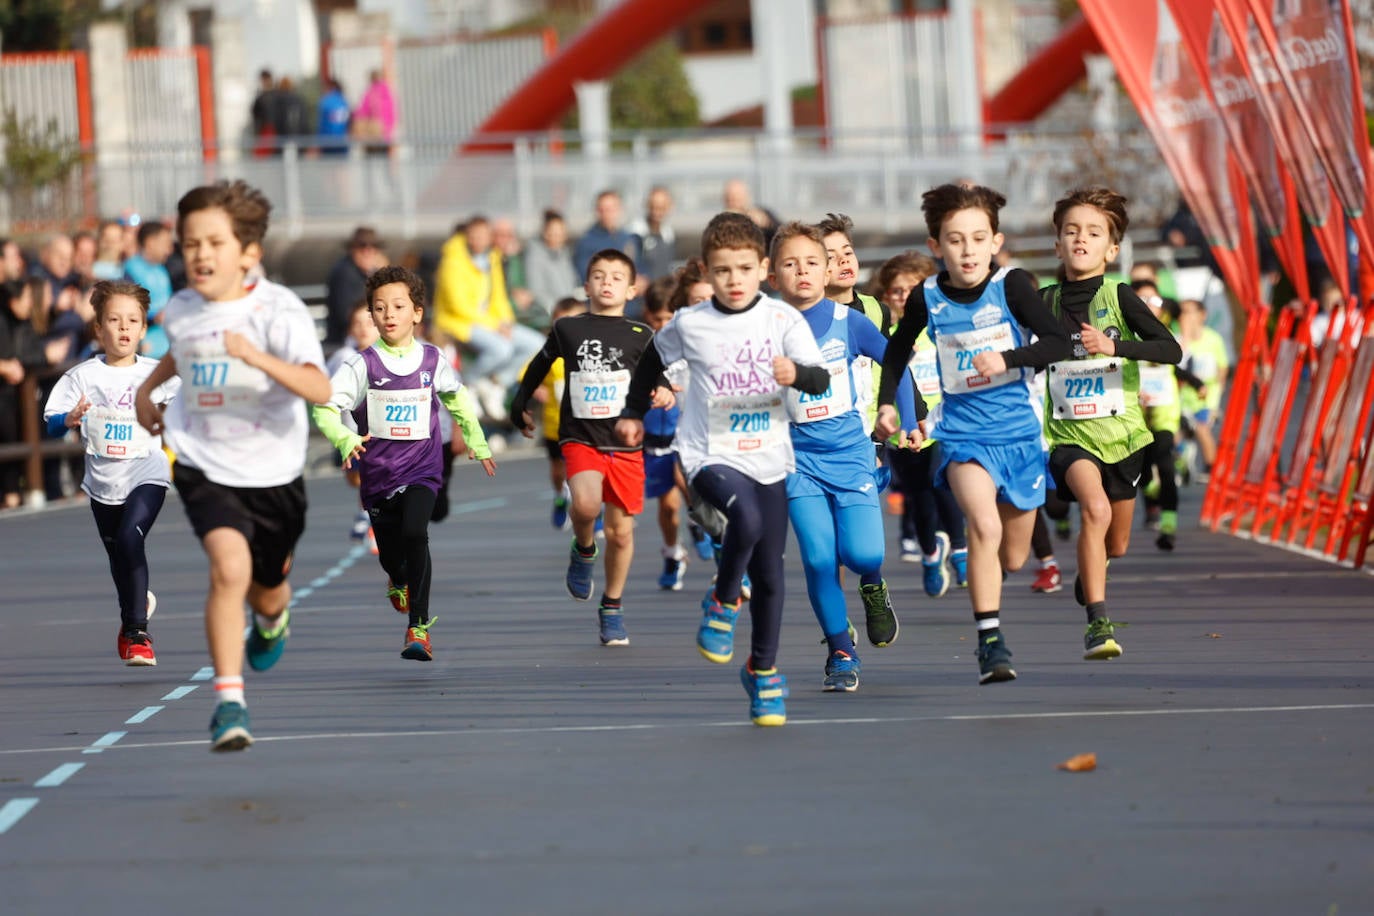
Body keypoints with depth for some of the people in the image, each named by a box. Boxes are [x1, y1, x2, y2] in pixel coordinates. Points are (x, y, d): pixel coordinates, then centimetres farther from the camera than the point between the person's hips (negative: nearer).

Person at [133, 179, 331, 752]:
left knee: (266, 594, 19)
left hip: (273, 473, -1)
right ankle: (228, 700, -21)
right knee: (230, 567, -26)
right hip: (203, 465, 1)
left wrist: (259, 358, -43)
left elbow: (320, 390, -32)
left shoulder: (279, 311, -18)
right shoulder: (180, 312, -2)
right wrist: (147, 388, 19)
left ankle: (273, 619, 59)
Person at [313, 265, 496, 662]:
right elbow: (323, 408, -14)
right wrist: (345, 440, -33)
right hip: (378, 473, 1)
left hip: (422, 470, 0)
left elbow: (456, 399, 19)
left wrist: (478, 443, 25)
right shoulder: (362, 365, -10)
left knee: (414, 534, -25)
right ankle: (399, 582, 53)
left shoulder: (433, 360, -2)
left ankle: (419, 626, -18)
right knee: (390, 552, 13)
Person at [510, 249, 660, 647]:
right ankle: (583, 550, 4)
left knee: (621, 531, 6)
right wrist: (520, 407, 27)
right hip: (580, 437, -1)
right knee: (586, 503, -30)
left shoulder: (640, 335, 2)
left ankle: (612, 610, 25)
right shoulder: (568, 329, 4)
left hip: (626, 442, 1)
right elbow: (539, 366, 21)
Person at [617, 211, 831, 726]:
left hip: (769, 458, 2)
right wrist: (634, 413, 27)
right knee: (746, 518, -33)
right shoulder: (689, 325, -3)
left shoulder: (783, 319, -4)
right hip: (710, 456, -2)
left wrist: (796, 373, -35)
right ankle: (722, 603, -6)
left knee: (769, 573, 6)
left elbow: (820, 378, -13)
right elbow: (654, 360, 17)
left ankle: (763, 670, 25)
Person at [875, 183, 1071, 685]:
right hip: (962, 432, -1)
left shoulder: (1011, 286, -10)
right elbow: (897, 351, 15)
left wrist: (1008, 358, -28)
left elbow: (1059, 343, -16)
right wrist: (886, 403, 6)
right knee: (985, 524, -28)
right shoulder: (927, 298, -4)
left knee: (1012, 558, 12)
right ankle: (989, 640, -22)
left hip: (1019, 430, 1)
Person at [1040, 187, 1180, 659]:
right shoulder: (1045, 301, 1)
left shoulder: (1120, 297, -7)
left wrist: (1113, 346, -30)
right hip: (1070, 435, -1)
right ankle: (1098, 623, -28)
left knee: (1116, 546, 15)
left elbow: (1171, 349, -19)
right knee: (1095, 509, -30)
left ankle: (1087, 573, 52)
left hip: (1121, 432, 1)